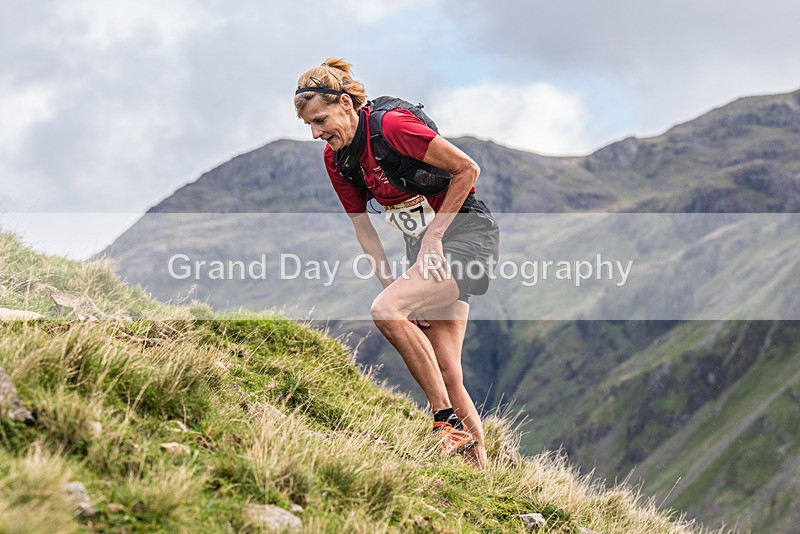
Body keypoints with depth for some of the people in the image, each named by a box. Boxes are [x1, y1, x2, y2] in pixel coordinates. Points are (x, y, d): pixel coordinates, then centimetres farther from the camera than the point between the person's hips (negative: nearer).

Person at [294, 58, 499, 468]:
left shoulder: (392, 125, -21)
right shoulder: (336, 158, 2)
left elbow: (467, 169, -16)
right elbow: (363, 228, 9)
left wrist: (433, 235, -13)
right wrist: (391, 284, 1)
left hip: (467, 231, -7)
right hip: (423, 247, 7)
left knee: (386, 311, -27)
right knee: (447, 374, 1)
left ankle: (450, 422, -19)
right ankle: (479, 468, 7)